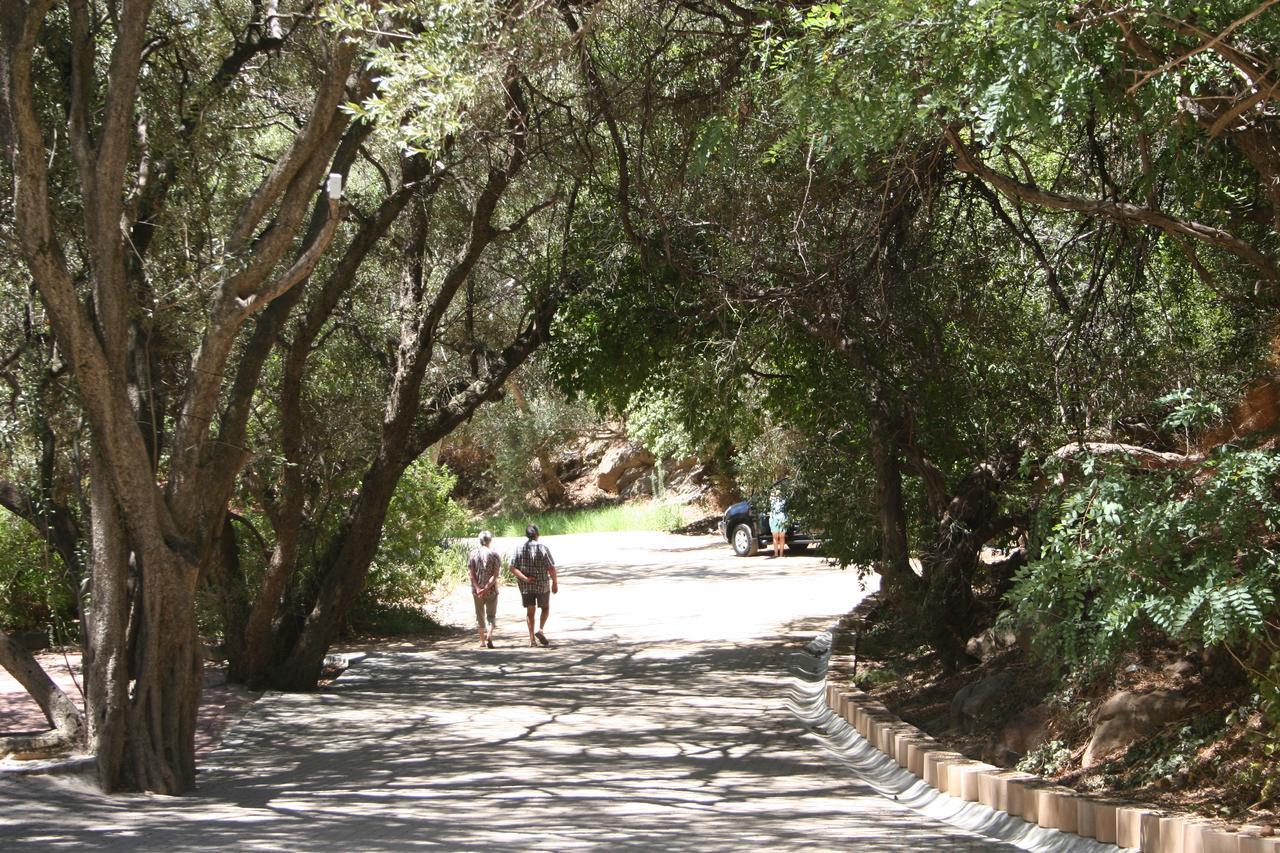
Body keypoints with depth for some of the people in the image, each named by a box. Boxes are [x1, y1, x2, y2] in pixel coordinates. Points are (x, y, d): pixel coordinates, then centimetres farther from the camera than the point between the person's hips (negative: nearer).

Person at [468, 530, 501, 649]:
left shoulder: (473, 554, 1)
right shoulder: (494, 554, -3)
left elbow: (471, 573, -6)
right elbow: (496, 574, -11)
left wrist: (478, 588, -11)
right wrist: (487, 588, -14)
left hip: (477, 590, 1)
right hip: (492, 590, -1)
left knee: (480, 615, 13)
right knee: (491, 615, 6)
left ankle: (482, 641, 15)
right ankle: (489, 634, -19)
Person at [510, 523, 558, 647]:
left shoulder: (518, 549, -1)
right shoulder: (543, 548, -11)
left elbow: (512, 568, -8)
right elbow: (551, 568, -11)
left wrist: (524, 578, -15)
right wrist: (555, 583, 1)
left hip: (525, 585, 3)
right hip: (542, 585, -2)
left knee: (530, 610, 12)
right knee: (545, 608, 16)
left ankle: (532, 638, 9)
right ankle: (540, 630, -4)